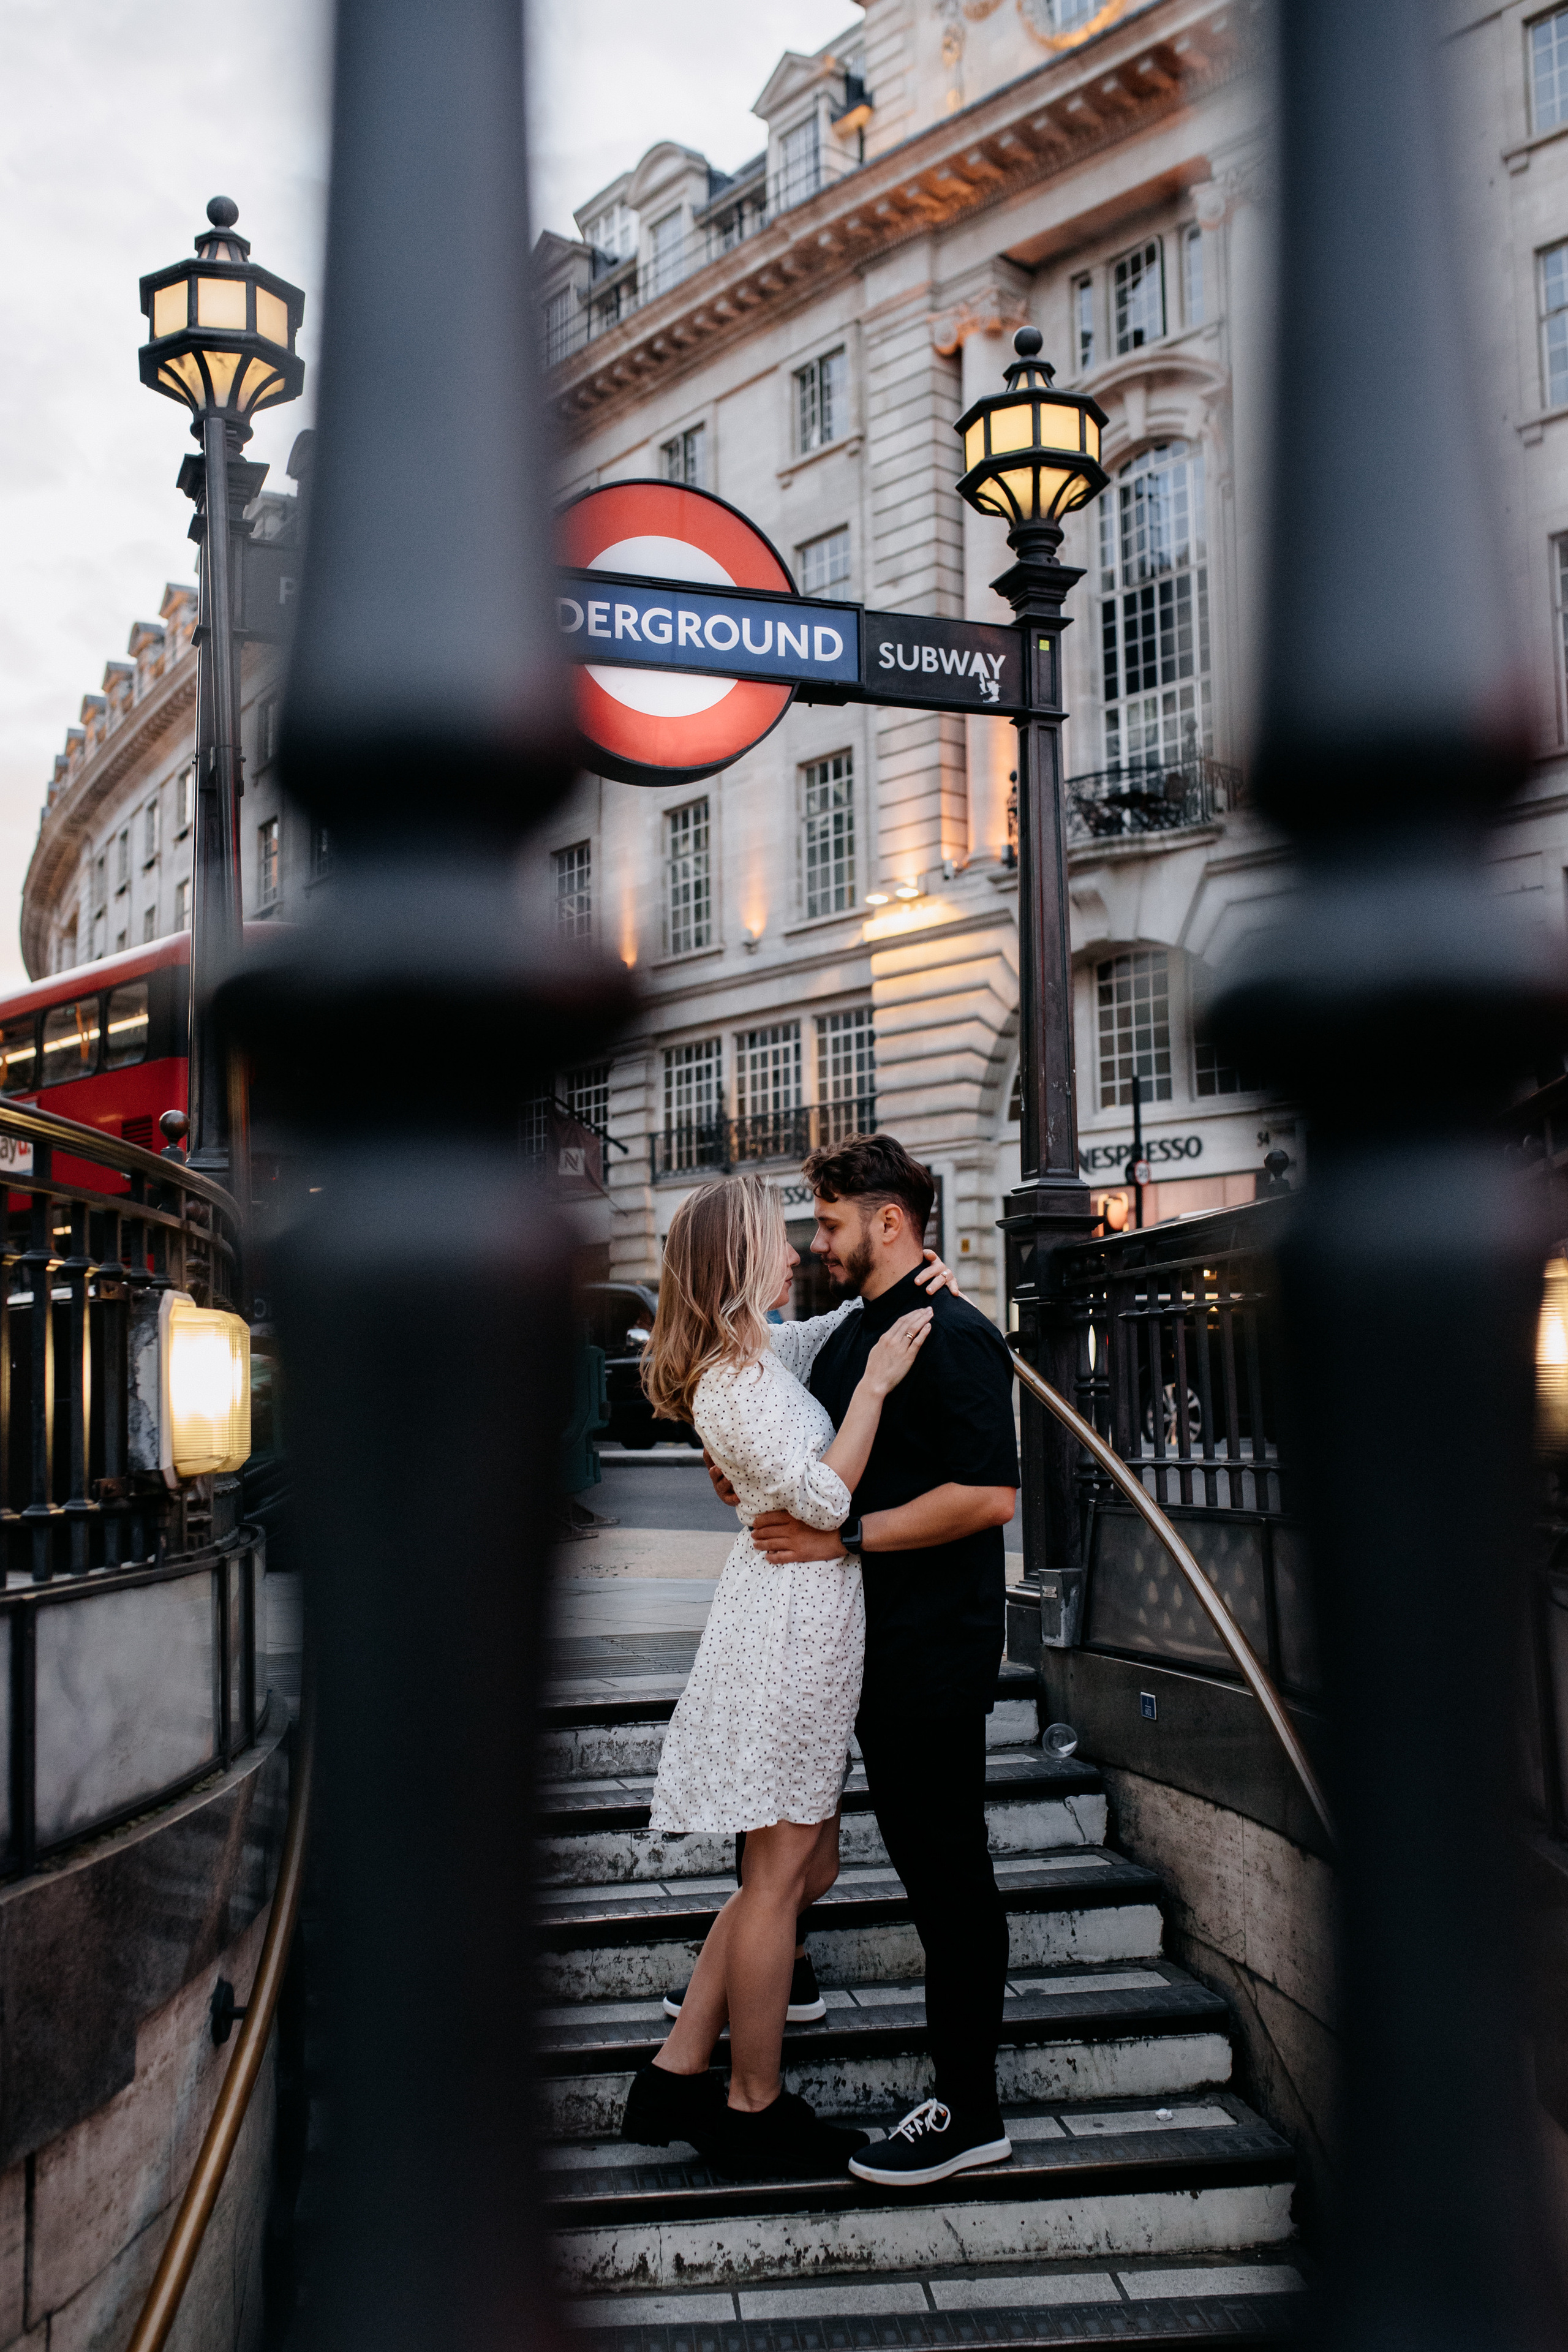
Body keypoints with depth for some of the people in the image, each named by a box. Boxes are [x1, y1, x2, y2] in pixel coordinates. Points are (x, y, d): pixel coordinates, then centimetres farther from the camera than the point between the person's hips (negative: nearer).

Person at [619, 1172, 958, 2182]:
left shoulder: (767, 1351, 10)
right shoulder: (738, 1382, -18)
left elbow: (836, 1330, 29)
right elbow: (824, 1498, -19)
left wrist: (905, 1283, 11)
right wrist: (874, 1386, -16)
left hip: (807, 1616, 10)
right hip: (791, 1616, -10)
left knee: (806, 1865, 15)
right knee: (780, 1874, 2)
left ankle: (679, 2073, 22)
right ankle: (755, 2110, 16)